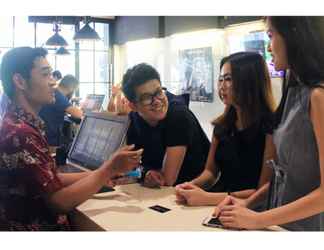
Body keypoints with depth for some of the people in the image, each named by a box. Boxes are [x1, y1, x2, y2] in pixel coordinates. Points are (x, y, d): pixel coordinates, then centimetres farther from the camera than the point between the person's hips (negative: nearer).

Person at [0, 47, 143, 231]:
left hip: (44, 223, 9)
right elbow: (58, 202, -22)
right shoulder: (19, 134, -22)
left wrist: (102, 173, 1)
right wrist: (109, 169, -17)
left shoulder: (26, 125, 9)